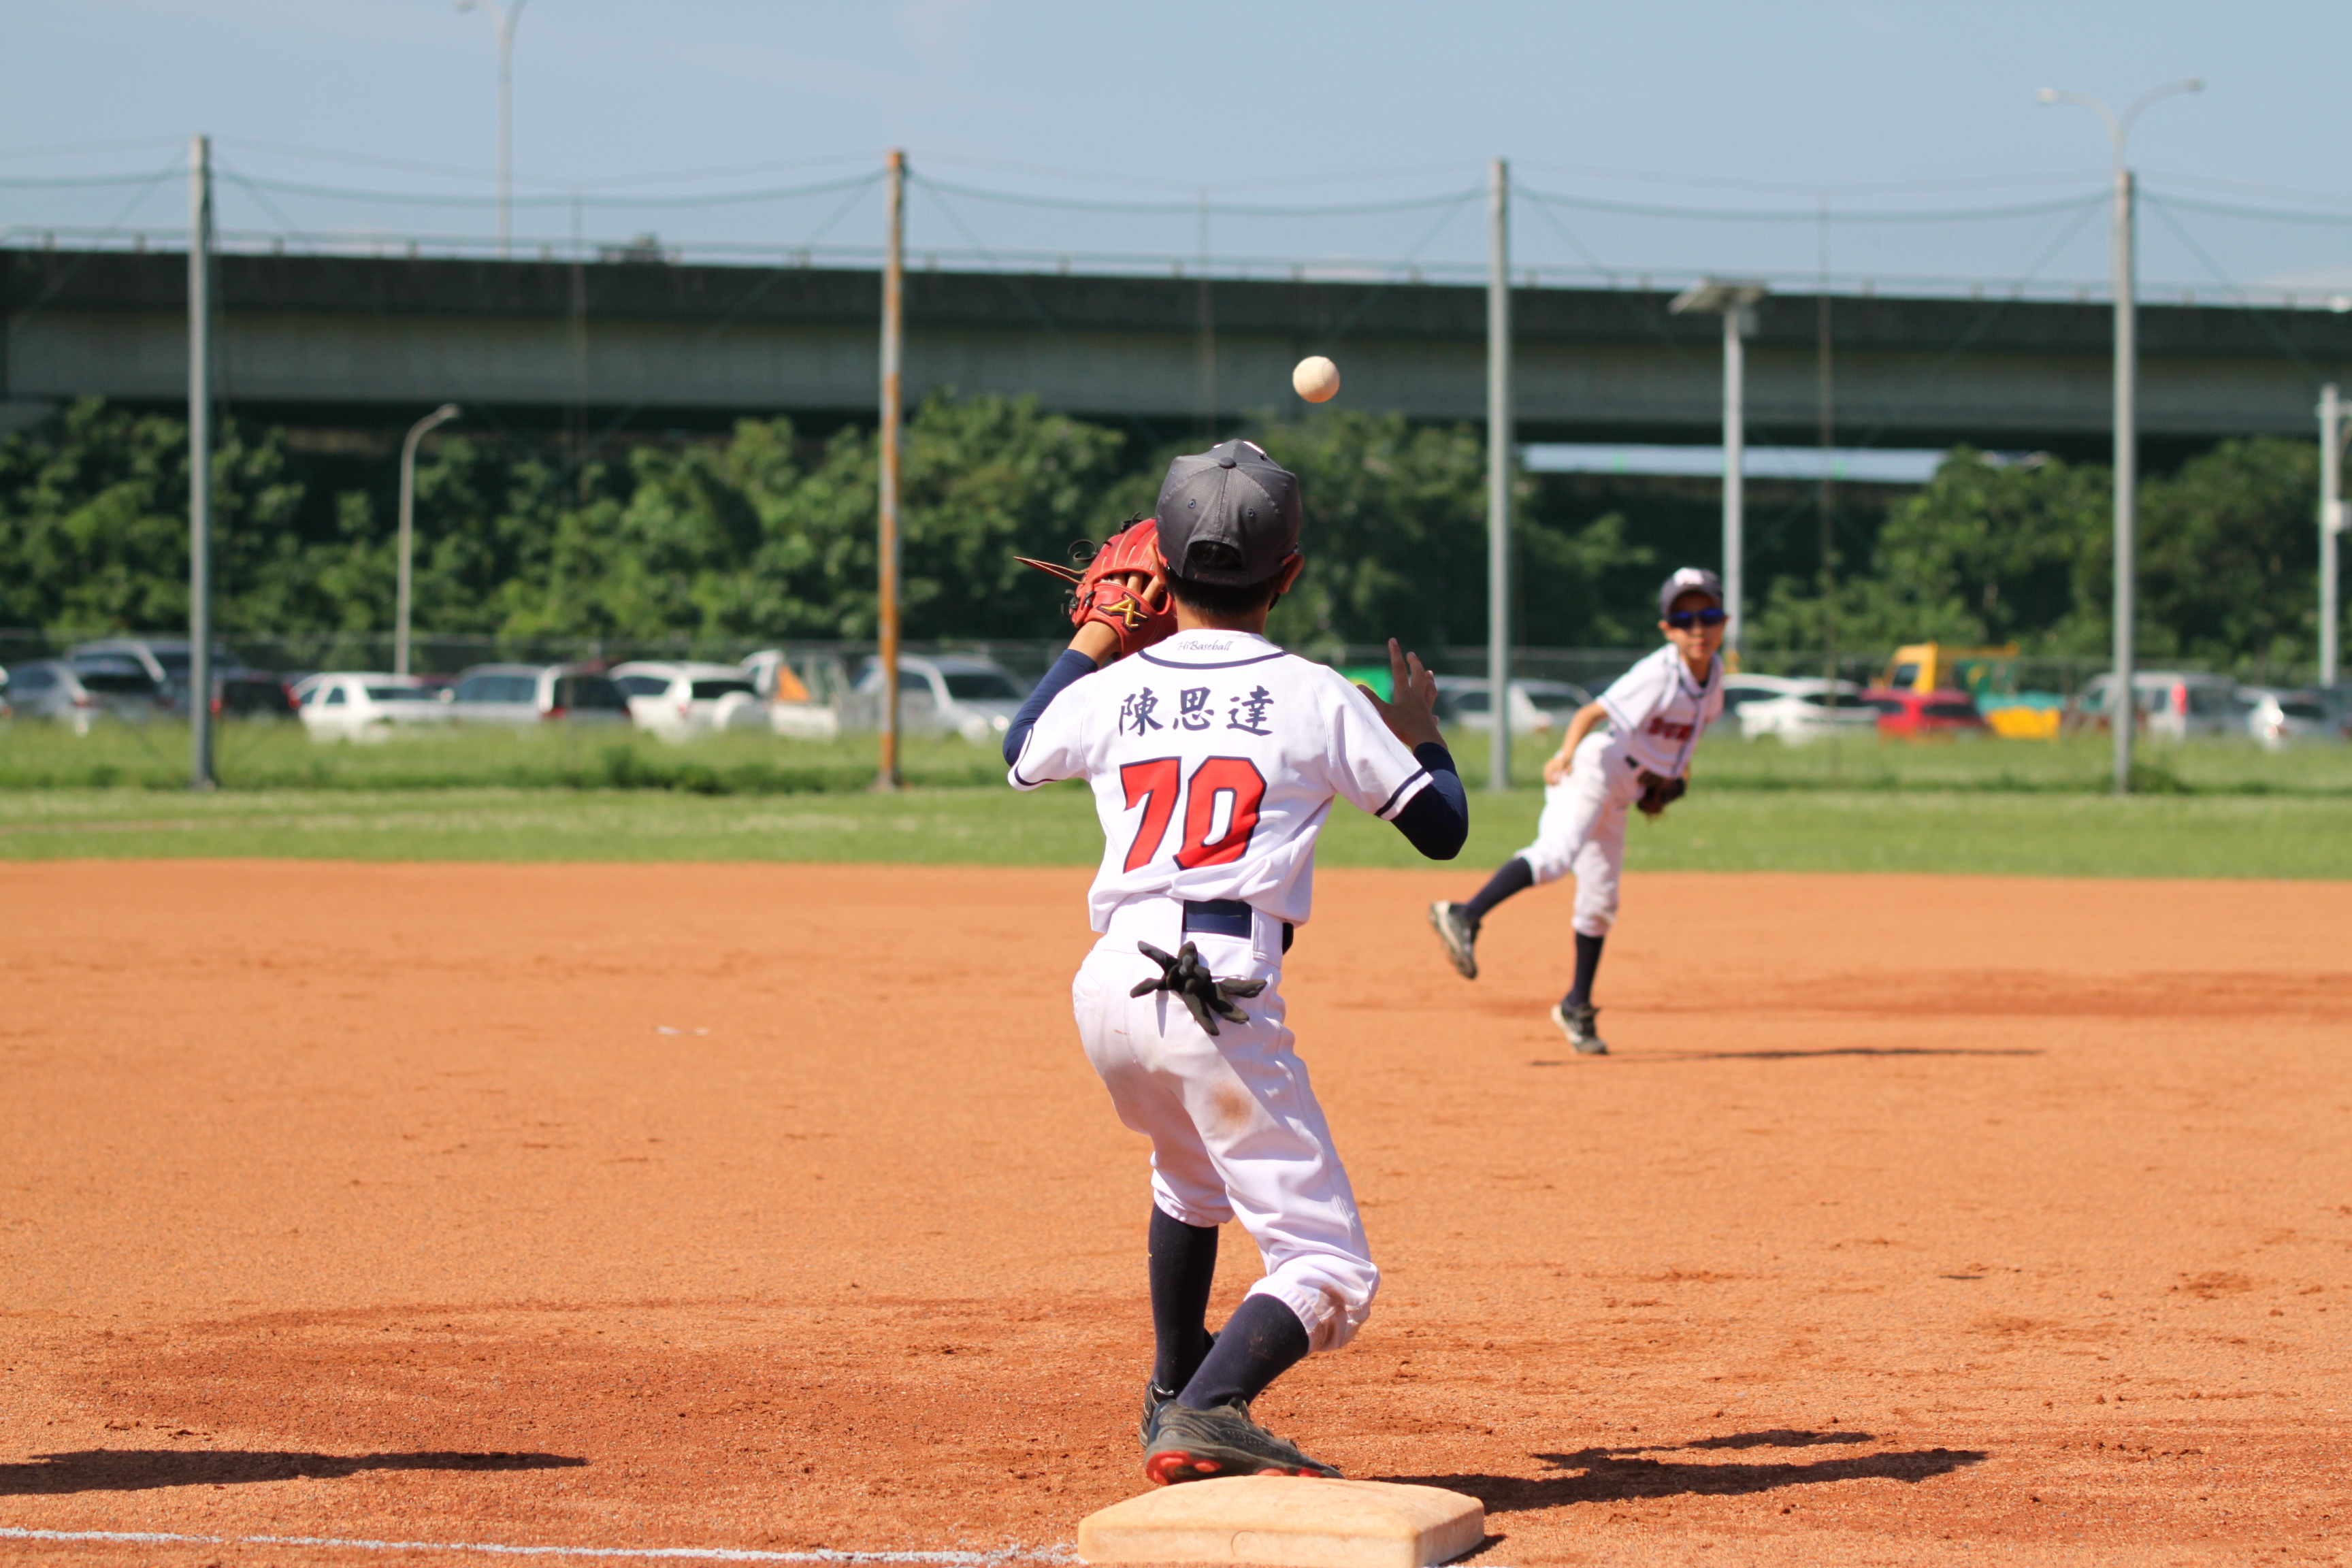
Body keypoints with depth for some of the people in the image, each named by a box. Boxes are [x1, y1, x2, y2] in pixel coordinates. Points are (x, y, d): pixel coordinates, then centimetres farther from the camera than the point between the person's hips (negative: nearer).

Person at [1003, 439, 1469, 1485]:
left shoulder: (1115, 692, 11)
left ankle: (1174, 1395, 45)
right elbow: (1444, 829, 8)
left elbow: (1021, 752, 33)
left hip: (1108, 987, 5)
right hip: (1223, 1002, -5)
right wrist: (1417, 728, 26)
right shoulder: (1317, 699, 2)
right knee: (1327, 1270, -4)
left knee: (1190, 1179, 37)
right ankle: (1206, 1415, -29)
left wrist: (1098, 632, 40)